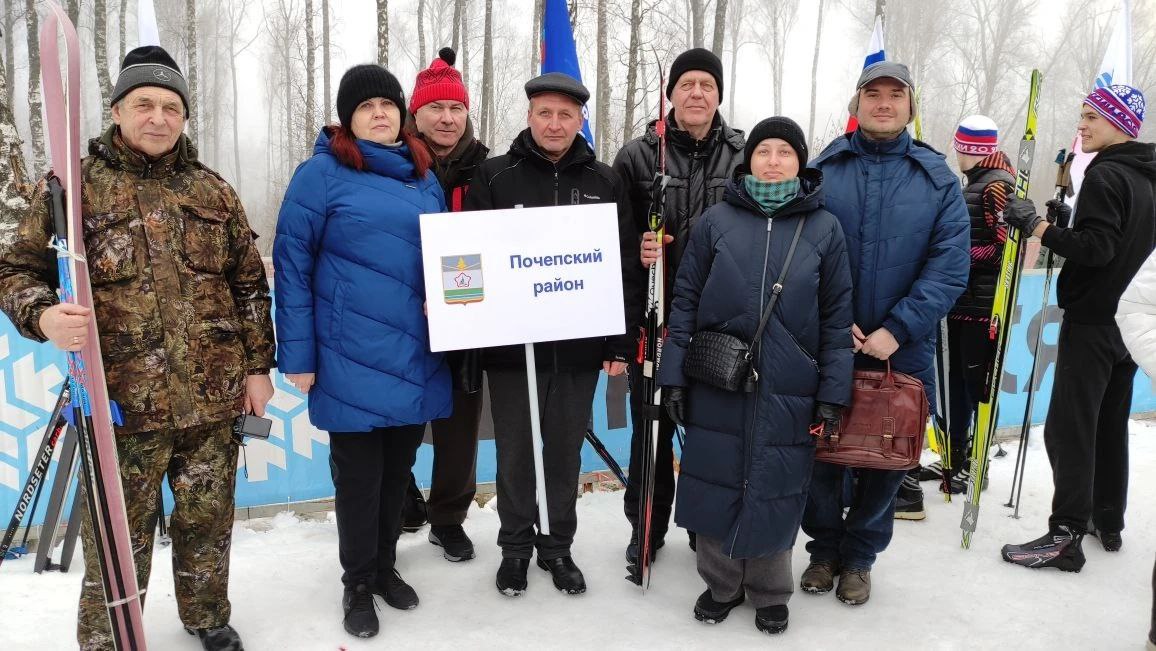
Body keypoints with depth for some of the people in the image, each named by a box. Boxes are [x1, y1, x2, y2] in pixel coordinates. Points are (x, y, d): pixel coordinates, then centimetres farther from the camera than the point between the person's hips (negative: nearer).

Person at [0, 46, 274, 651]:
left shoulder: (214, 192, 10)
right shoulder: (72, 184, 1)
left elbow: (249, 285, 12)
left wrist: (257, 367, 8)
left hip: (214, 400, 3)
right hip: (121, 402, -3)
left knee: (208, 523, 17)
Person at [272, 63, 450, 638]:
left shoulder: (424, 177, 11)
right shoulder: (322, 173, -5)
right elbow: (292, 265, -7)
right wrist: (297, 353, -10)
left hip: (416, 355, 5)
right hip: (352, 359, -5)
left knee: (397, 468, 16)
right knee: (358, 473, 7)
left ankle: (385, 565, 36)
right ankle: (357, 583, 26)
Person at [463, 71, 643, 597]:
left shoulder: (604, 183, 5)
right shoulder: (494, 176, 1)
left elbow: (627, 265, 4)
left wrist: (620, 343, 0)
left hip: (579, 346, 1)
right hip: (510, 345, -1)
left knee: (565, 451, 12)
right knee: (514, 452, 10)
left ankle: (557, 545, 30)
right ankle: (515, 546, 28)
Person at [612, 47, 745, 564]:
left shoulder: (744, 156, 3)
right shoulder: (638, 156, -1)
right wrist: (636, 250, -20)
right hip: (653, 317, -1)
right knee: (652, 427, 10)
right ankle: (647, 527, 29)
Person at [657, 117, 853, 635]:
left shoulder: (824, 228, 2)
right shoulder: (716, 221, 1)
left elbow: (837, 317, 3)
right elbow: (685, 300, 3)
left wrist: (832, 394, -1)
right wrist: (674, 376, -1)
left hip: (787, 394, 0)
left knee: (775, 492, 8)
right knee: (715, 485, 9)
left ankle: (769, 592, 30)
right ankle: (720, 582, 31)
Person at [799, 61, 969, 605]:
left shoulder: (939, 178, 1)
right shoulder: (822, 171, 0)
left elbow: (950, 267, -7)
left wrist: (897, 330, -16)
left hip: (902, 350, 1)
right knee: (821, 449, 10)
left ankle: (859, 555, 32)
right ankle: (823, 548, 31)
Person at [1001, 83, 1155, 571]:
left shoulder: (1105, 176, -14)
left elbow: (1096, 249, -22)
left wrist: (1039, 227, -22)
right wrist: (1070, 222, 12)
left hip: (1091, 320, -10)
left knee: (1068, 428, -9)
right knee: (1111, 424, 16)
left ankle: (1066, 534, -9)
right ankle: (1108, 521, 25)